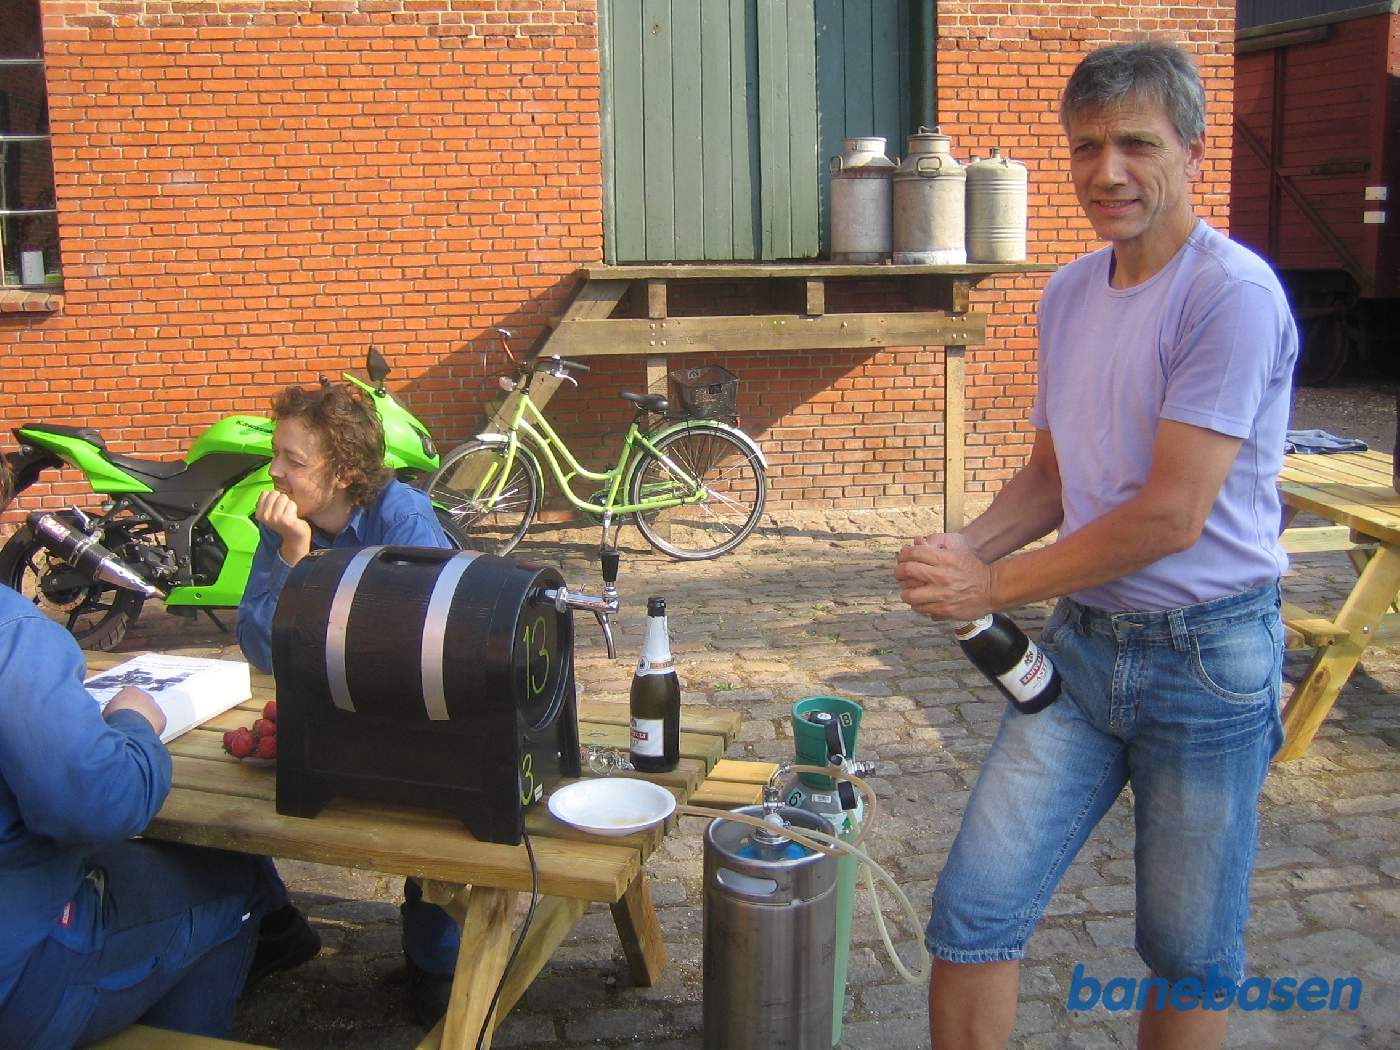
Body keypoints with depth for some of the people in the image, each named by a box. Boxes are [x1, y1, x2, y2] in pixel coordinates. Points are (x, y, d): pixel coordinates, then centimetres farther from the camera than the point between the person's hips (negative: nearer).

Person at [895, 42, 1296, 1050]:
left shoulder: (1233, 294, -16)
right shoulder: (1070, 292, 8)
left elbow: (1171, 514, -21)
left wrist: (994, 585, -16)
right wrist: (964, 547, -5)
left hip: (1206, 655, -6)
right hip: (1081, 643, 6)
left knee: (1190, 955, 12)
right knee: (975, 910, 4)